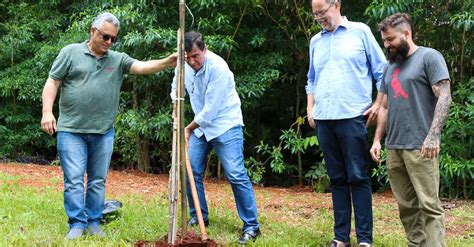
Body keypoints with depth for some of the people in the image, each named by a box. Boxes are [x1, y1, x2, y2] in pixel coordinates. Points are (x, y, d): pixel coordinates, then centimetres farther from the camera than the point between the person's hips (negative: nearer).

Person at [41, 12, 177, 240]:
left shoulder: (118, 59, 7)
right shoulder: (71, 52, 1)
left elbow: (143, 67, -7)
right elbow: (52, 82, 0)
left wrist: (167, 62, -25)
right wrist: (47, 111, -11)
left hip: (103, 133, 3)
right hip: (71, 130, -3)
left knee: (98, 181, 9)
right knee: (74, 180, -3)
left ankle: (94, 222, 19)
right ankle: (77, 224, 4)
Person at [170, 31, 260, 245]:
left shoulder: (218, 67, -25)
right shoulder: (183, 65, -3)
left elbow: (211, 108, -23)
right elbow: (176, 86, 22)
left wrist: (189, 128, -11)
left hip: (225, 125, -7)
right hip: (201, 126, 7)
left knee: (236, 175, -13)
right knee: (192, 171, 5)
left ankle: (251, 226, -8)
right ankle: (198, 217, 21)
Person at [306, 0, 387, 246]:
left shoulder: (360, 32, 3)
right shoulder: (316, 41, 15)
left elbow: (382, 71, 3)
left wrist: (378, 104, -4)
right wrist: (310, 108, 12)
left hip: (352, 117, -4)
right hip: (323, 120, 5)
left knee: (358, 178, -4)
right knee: (337, 179, 9)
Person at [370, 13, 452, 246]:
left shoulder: (429, 57, 0)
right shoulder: (390, 68, 20)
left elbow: (444, 96, -9)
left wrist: (433, 135, -19)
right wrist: (377, 139, 13)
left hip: (420, 146, -7)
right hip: (393, 147, 7)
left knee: (428, 205, -8)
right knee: (406, 205, 7)